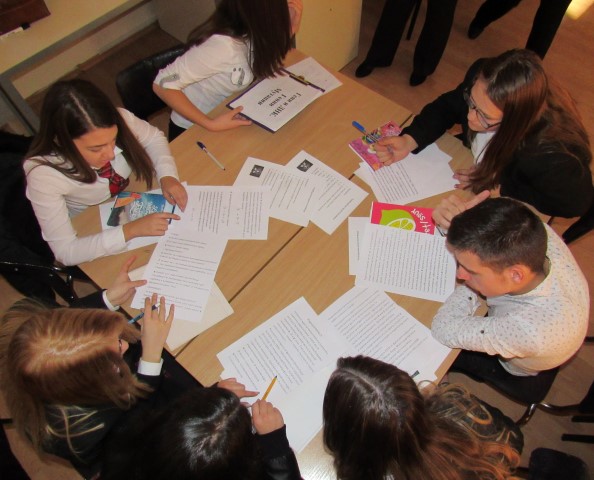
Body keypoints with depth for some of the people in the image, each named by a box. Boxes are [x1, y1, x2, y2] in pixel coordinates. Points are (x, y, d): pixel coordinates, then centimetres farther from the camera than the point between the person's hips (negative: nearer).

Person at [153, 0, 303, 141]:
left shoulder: (249, 31, -12)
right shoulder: (222, 45, -33)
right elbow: (162, 84, -29)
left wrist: (293, 21, -13)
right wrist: (210, 124, -33)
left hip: (221, 115, 6)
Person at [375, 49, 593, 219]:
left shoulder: (553, 153, -44)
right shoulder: (481, 77, -32)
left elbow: (576, 203, -24)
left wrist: (500, 186, -29)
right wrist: (408, 141, -27)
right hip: (472, 164, 5)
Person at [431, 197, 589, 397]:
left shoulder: (529, 330, -52)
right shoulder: (543, 236, -38)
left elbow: (443, 329, -41)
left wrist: (471, 273, -36)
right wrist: (461, 219, -39)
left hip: (518, 373, -4)